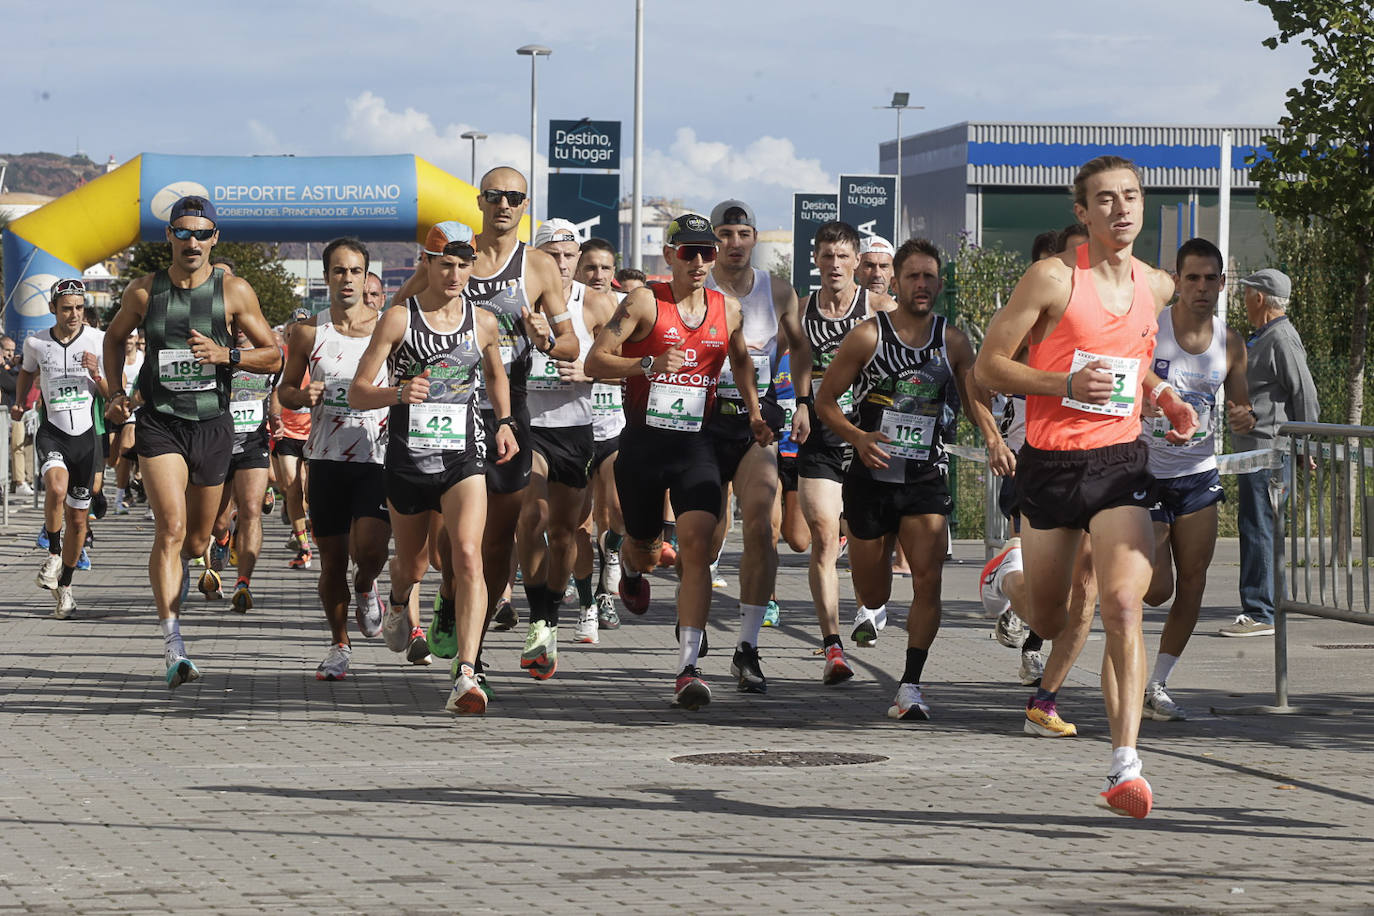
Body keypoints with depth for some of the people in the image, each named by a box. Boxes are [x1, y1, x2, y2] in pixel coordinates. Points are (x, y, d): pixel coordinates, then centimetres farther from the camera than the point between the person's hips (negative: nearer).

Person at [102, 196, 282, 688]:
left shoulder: (235, 292, -2)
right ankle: (173, 646, -26)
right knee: (171, 527, -20)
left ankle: (172, 584, 52)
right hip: (159, 423, -2)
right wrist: (116, 392, 8)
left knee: (196, 541, 14)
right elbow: (115, 337, 20)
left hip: (213, 425, 2)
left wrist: (225, 355, -16)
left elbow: (273, 357, 1)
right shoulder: (144, 291, 1)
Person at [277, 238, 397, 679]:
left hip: (378, 457, -1)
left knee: (369, 548, -19)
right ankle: (339, 645, 23)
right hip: (327, 458, 2)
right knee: (332, 559, 5)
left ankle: (365, 589, 17)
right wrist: (303, 397, -9)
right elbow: (285, 390, 12)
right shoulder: (309, 332, 5)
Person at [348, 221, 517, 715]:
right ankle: (398, 603, 57)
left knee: (467, 556, -21)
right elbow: (357, 394, -6)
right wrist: (398, 392, -26)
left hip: (463, 457, 0)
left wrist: (504, 422, 11)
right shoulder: (398, 318, -4)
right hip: (407, 457, 0)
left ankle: (466, 675, -28)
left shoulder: (484, 323, 5)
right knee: (411, 564, 17)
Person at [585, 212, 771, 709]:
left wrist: (754, 412, 15)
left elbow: (741, 359, 27)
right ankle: (631, 571, 57)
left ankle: (688, 667, -21)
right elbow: (595, 361, -10)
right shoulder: (644, 302, -6)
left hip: (696, 447, 1)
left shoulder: (728, 309, 6)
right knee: (644, 547, 15)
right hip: (643, 443, -1)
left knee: (696, 545, -17)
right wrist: (650, 364, -24)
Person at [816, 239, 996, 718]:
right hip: (872, 478, -1)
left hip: (926, 481, 1)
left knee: (928, 580, -16)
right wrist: (858, 437, -18)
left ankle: (910, 687, -13)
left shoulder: (953, 342, 4)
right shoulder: (868, 336, -5)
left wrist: (996, 444, -7)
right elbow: (824, 401, 0)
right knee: (873, 596, 7)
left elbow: (975, 400, 13)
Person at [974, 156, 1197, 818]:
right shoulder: (1053, 278, -9)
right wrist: (1066, 382, -20)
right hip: (1050, 461, -2)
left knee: (1123, 602, -19)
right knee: (1046, 622, 13)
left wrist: (1165, 399, 9)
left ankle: (1125, 766, -22)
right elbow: (988, 365, -7)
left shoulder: (1157, 286, 8)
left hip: (1120, 461, 2)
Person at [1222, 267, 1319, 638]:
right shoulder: (1261, 338, 20)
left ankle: (1259, 613, -10)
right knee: (1259, 529, 13)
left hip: (1269, 450, -11)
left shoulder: (1282, 339, -12)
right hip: (1254, 449, 11)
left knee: (1258, 528, -10)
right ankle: (1273, 605, 18)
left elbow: (1305, 394, -15)